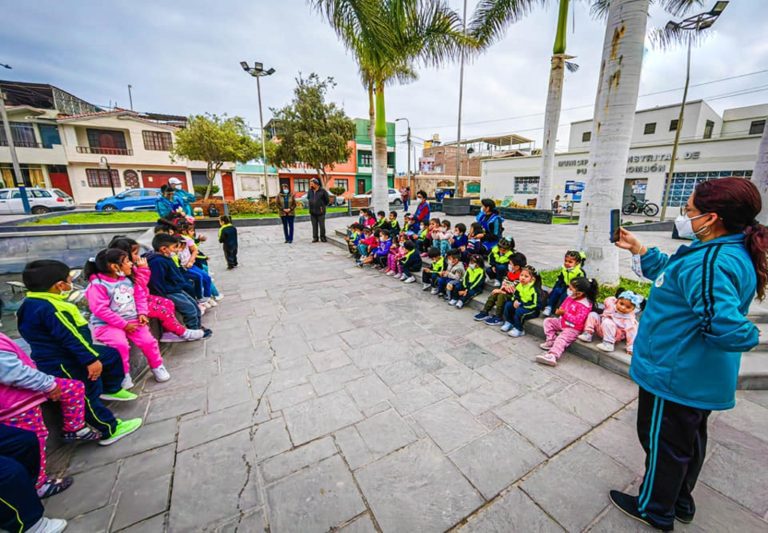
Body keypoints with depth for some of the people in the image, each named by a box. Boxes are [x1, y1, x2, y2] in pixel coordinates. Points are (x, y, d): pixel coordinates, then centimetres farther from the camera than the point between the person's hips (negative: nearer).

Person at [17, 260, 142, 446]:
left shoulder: (34, 303, 4)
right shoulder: (49, 308, -31)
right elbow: (70, 337, -30)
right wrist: (91, 359, -24)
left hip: (62, 354, 10)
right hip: (61, 363, -10)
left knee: (112, 355, 19)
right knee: (88, 394, 0)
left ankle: (112, 390, 36)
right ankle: (110, 430, 12)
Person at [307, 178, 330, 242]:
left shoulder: (322, 191, -6)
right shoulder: (310, 191, 6)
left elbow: (327, 200, 3)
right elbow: (308, 198, 24)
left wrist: (323, 206, 7)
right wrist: (311, 204, 16)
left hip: (320, 212, -4)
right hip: (312, 212, 4)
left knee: (322, 225, 1)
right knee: (314, 226, 8)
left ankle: (322, 237, 14)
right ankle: (315, 237, 16)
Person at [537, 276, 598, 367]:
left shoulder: (584, 305, -24)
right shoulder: (570, 297, -1)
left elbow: (578, 320, -29)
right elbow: (563, 306, 15)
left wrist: (565, 313, -27)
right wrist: (559, 311, -9)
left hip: (573, 328, -9)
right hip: (562, 322, 9)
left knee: (562, 338, -28)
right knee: (548, 321, 7)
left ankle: (552, 355, -45)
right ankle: (551, 340, 3)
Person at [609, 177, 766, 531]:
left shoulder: (708, 265, -31)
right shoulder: (733, 251, 2)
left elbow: (728, 328, -36)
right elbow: (671, 274, 15)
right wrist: (638, 250, 10)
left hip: (674, 376, -10)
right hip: (699, 379, 10)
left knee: (663, 443, 12)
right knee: (688, 439, 26)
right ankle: (680, 502, 48)